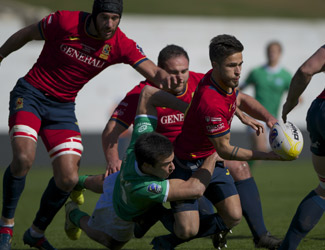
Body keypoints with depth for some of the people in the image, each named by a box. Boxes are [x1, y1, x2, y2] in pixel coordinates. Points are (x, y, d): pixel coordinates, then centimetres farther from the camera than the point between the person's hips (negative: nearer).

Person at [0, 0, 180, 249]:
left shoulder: (121, 45, -10)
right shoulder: (65, 22, -17)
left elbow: (152, 72, -20)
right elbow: (26, 34, 0)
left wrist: (164, 77, -44)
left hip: (63, 107, 4)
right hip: (30, 95, -4)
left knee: (68, 179, -6)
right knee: (23, 158, -26)